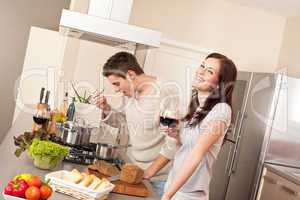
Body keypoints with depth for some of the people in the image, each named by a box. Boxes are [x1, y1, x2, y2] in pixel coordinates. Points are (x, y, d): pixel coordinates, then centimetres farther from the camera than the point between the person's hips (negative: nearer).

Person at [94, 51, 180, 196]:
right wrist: (106, 109, -3)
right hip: (133, 168, 6)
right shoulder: (130, 91, 1)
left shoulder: (166, 93, -20)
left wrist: (149, 171, -16)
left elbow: (174, 142, -20)